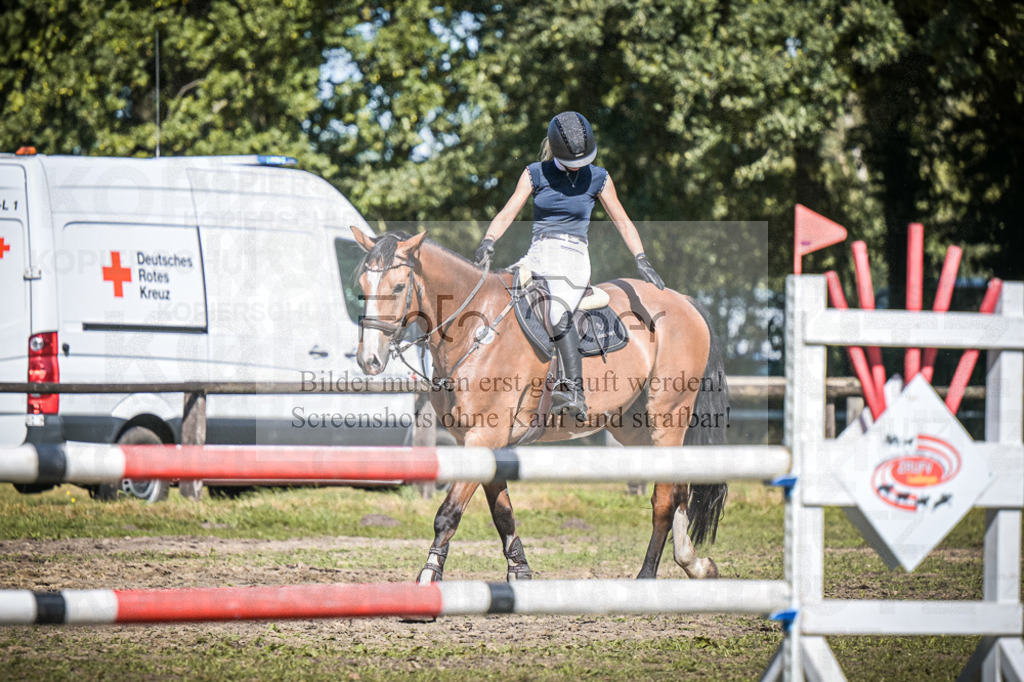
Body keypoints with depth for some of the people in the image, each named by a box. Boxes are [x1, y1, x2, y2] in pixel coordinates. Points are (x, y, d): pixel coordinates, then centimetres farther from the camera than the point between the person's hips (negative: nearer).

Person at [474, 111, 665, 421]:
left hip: (573, 256, -4)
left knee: (558, 314, -31)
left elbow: (622, 221, 13)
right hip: (538, 255, 4)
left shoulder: (598, 178, 7)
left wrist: (642, 261, 5)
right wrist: (489, 241, -16)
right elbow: (508, 213, 2)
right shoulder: (536, 174, 8)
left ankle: (576, 393, -39)